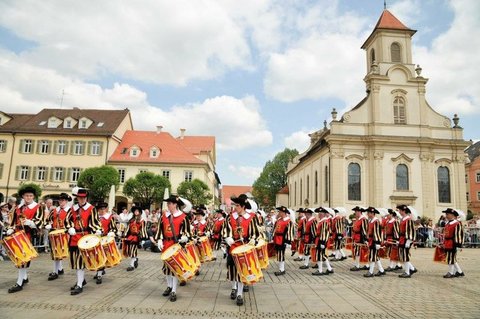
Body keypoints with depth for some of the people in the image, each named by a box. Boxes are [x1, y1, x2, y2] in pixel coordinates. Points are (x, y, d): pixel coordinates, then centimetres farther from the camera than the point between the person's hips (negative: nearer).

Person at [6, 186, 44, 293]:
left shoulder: (38, 207, -5)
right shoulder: (18, 207, 14)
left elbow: (39, 222, -14)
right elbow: (14, 221, 21)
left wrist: (30, 222, -32)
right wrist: (10, 230, 5)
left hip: (28, 236, -7)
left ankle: (19, 283, -2)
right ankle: (24, 277, 30)